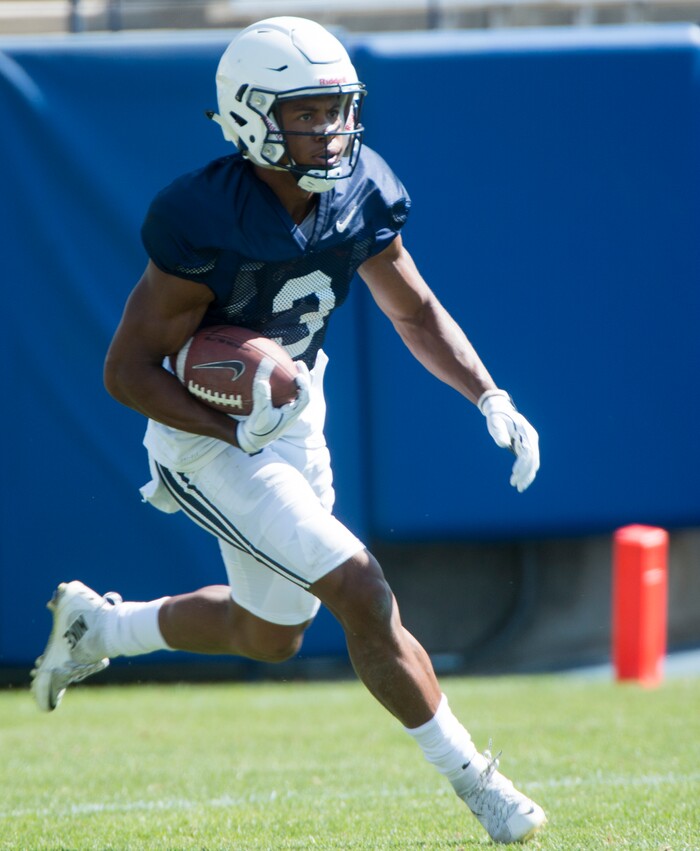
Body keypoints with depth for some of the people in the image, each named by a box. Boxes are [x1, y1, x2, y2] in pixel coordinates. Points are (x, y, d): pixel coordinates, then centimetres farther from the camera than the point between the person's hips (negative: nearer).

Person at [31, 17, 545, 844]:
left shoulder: (359, 192, -9)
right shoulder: (206, 226, -29)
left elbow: (415, 311, 6)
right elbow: (127, 370, -23)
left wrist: (489, 397, -6)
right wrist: (237, 433, -32)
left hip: (294, 424, 8)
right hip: (204, 436, -8)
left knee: (269, 635, 21)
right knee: (359, 589, -16)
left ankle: (96, 626, 43)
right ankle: (471, 777, -3)